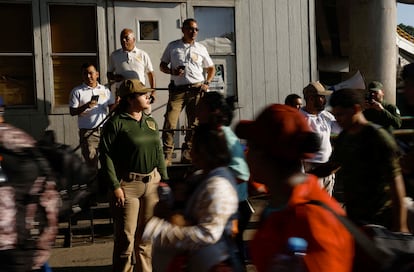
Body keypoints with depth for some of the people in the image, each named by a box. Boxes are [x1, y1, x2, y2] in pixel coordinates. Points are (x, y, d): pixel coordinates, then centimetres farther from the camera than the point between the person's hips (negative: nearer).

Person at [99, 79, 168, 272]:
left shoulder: (151, 123, 13)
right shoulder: (116, 123, -8)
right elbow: (106, 155, -11)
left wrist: (164, 180, 12)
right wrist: (115, 186, -15)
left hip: (152, 183, 6)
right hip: (128, 185, -6)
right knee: (126, 236, -1)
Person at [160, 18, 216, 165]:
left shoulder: (201, 48, 11)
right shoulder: (172, 46, 8)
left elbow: (211, 68, 20)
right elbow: (162, 65, 13)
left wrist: (207, 83, 4)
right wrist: (172, 71, -8)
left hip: (196, 89, 2)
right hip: (177, 90, -2)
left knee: (194, 124, 4)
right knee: (169, 124, -10)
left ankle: (187, 155, 15)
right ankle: (167, 156, -3)